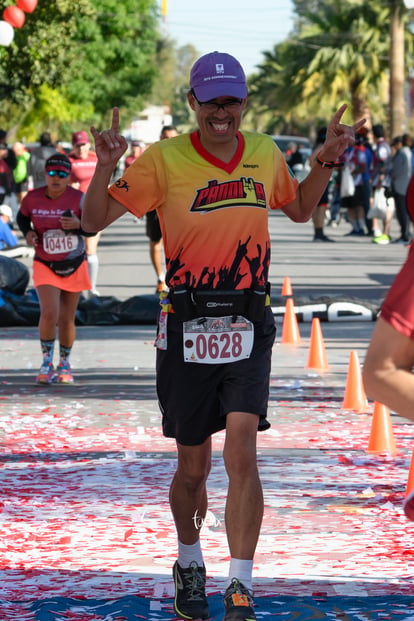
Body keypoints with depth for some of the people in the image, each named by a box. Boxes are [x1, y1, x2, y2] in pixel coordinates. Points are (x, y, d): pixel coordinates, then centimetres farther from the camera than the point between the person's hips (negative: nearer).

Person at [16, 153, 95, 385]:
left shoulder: (78, 199, -11)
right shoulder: (32, 199, -9)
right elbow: (22, 217, 12)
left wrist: (78, 224, -24)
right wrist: (28, 232, -9)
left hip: (74, 265, 1)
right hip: (45, 265, -1)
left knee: (67, 318, 8)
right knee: (49, 313, -18)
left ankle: (65, 363, 28)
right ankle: (47, 362, -1)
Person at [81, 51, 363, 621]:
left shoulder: (266, 155, 6)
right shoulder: (164, 159, -5)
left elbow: (299, 209, 26)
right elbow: (94, 221, -4)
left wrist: (326, 161, 11)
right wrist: (106, 167, -21)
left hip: (248, 328, 1)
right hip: (185, 329, -1)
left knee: (242, 454, -15)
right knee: (193, 468, 9)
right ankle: (189, 567, 36)